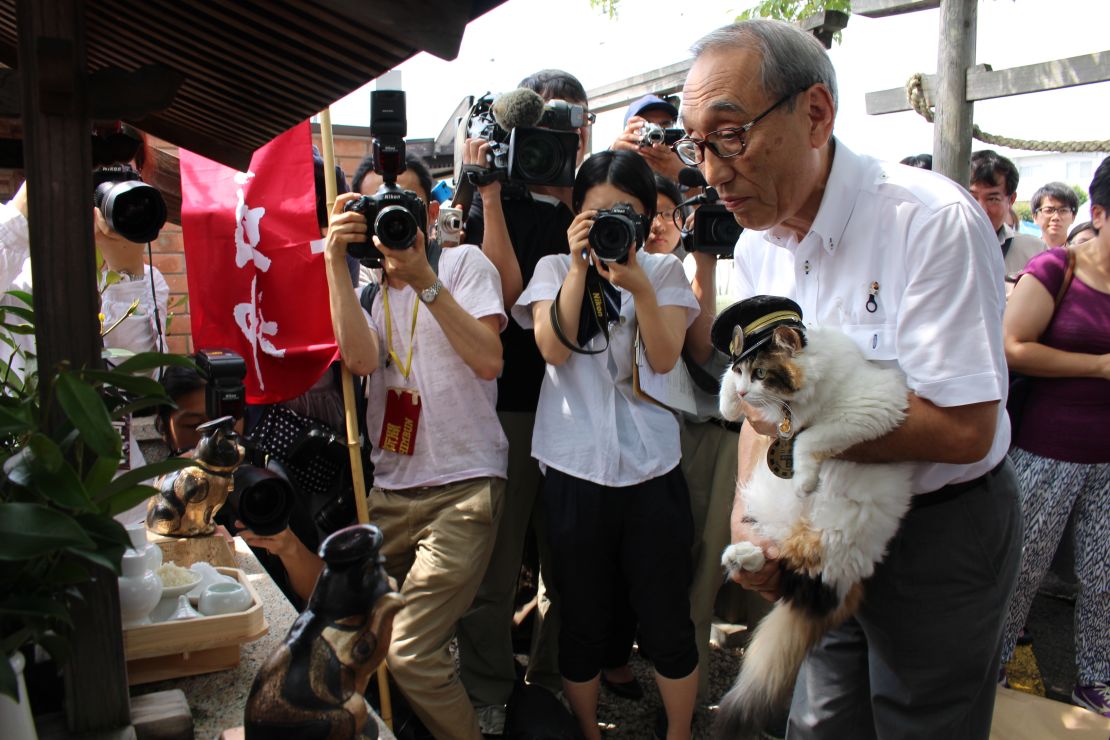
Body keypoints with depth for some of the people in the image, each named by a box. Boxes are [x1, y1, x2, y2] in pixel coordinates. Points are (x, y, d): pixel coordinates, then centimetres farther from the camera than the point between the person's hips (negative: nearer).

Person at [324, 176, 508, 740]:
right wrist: (335, 260, -12)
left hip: (462, 488, -5)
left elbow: (489, 361, -13)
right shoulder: (363, 283, 13)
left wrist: (424, 281, -18)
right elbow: (361, 359, -9)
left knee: (409, 654, -11)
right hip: (389, 489, 5)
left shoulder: (464, 263, 1)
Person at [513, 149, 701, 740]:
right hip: (574, 469, 0)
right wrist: (580, 266, -15)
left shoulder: (664, 271, 8)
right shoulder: (554, 268, 7)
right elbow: (553, 348, -9)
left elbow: (664, 357, -6)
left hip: (651, 467, 0)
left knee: (667, 621, 8)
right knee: (582, 620, 12)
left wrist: (637, 285, -19)